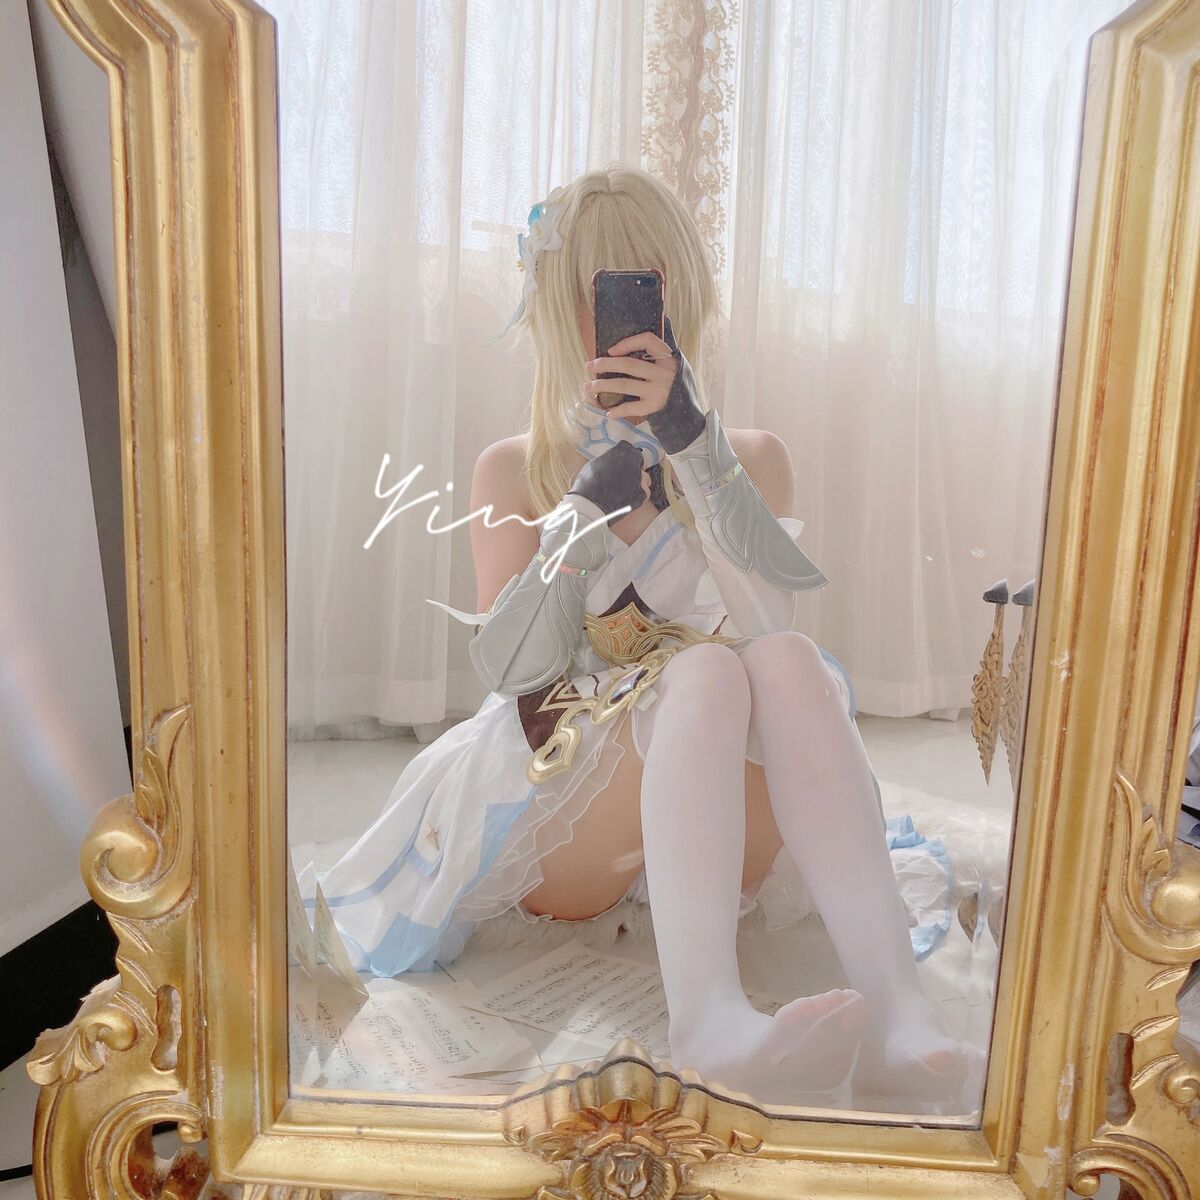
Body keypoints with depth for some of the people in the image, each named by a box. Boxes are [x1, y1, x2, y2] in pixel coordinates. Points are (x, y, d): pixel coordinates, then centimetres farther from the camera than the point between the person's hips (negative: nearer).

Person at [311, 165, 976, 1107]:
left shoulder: (750, 457, 12)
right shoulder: (515, 469, 10)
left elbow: (774, 616, -10)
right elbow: (506, 669, -3)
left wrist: (694, 442, -18)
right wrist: (588, 512, -13)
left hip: (721, 828, 2)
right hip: (559, 834, -1)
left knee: (785, 661, -29)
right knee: (707, 672, -30)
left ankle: (896, 1010, -39)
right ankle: (706, 1016, -47)